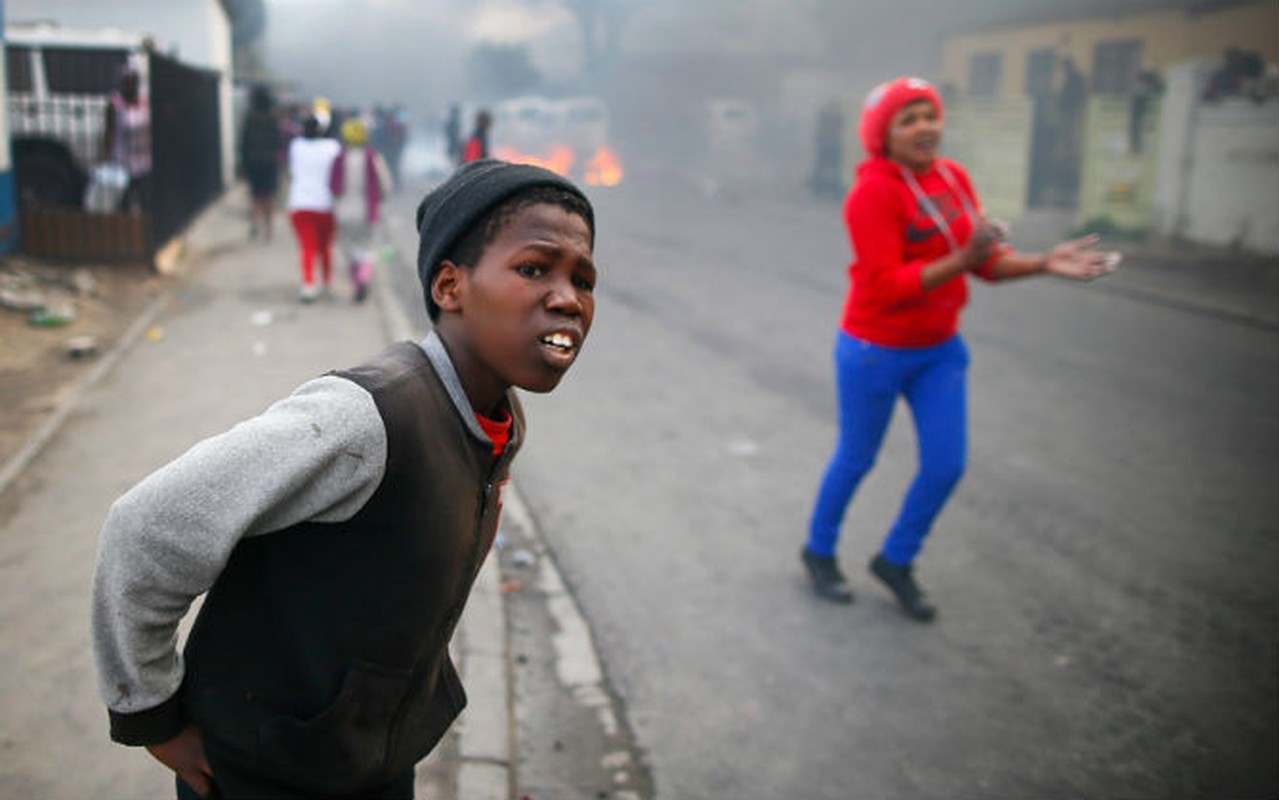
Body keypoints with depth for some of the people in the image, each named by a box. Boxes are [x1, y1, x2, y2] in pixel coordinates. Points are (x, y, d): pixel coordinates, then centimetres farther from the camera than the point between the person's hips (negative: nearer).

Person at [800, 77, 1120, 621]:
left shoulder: (953, 176, 1)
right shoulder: (873, 191, -19)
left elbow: (987, 260, 6)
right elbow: (887, 285, -24)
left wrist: (1043, 265, -10)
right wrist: (961, 260, -32)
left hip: (940, 348, 6)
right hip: (876, 351, -6)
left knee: (946, 465, 6)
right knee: (856, 460, 10)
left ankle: (895, 561, 29)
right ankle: (819, 552, 36)